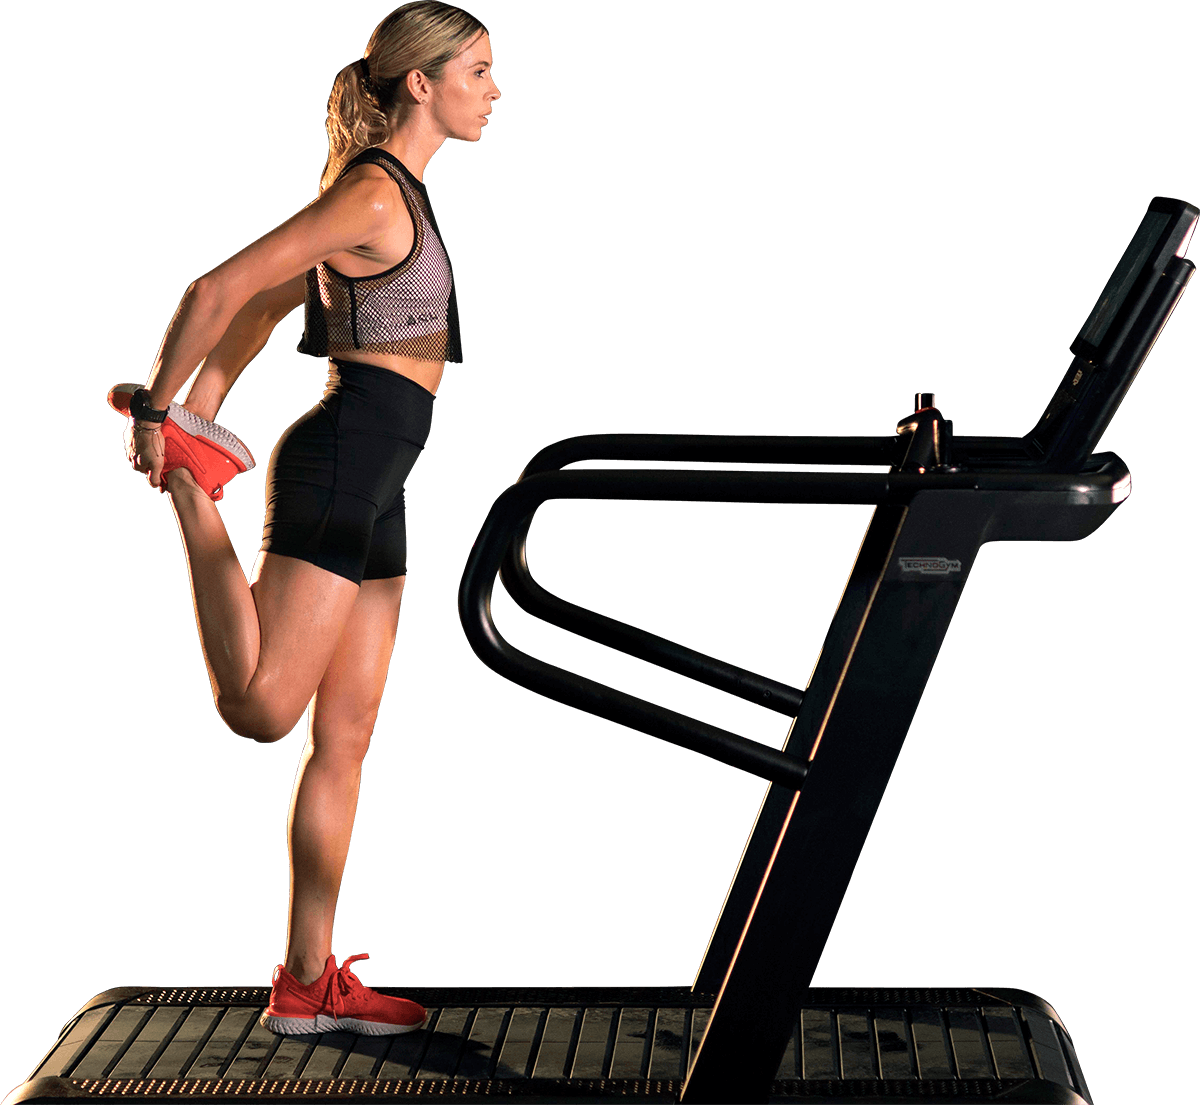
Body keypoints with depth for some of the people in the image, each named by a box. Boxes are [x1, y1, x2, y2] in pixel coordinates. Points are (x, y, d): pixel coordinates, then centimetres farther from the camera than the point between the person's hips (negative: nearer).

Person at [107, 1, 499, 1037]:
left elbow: (265, 303, 23)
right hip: (345, 462, -10)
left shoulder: (394, 193, 18)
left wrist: (197, 405, 22)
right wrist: (157, 414, -7)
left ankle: (309, 982, 14)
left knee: (344, 738, 9)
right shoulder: (374, 192, -12)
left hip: (375, 485, 10)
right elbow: (220, 291, -16)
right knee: (262, 707, -11)